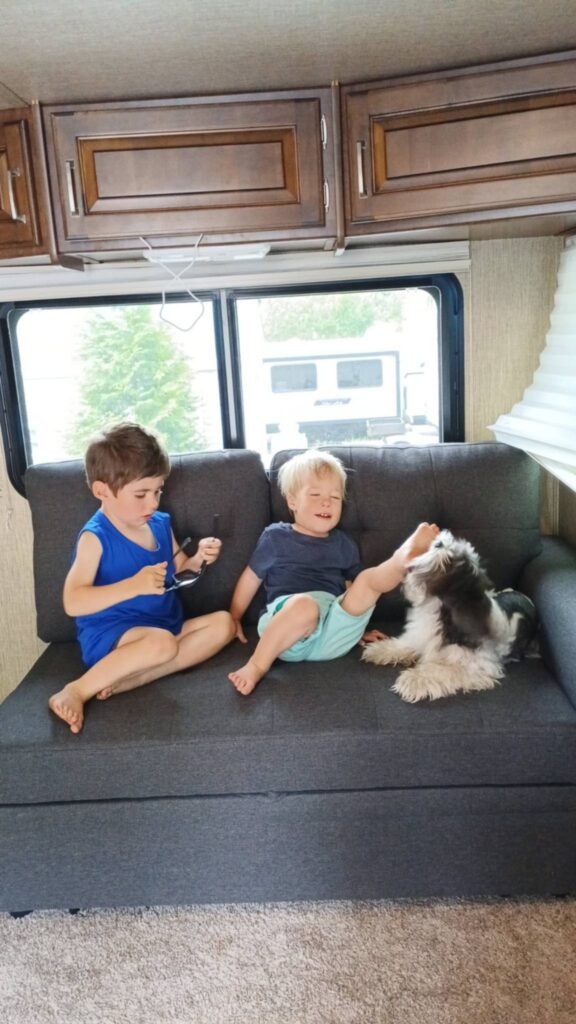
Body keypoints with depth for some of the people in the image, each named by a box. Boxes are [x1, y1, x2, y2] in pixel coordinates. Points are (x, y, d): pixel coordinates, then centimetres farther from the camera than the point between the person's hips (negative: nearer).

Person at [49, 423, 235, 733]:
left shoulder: (160, 523, 5)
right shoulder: (95, 537, -15)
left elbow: (179, 569, 19)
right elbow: (72, 602, -25)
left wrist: (199, 559, -5)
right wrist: (134, 585, -36)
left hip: (166, 625, 8)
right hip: (108, 636, -8)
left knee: (223, 623, -8)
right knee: (162, 642, -35)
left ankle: (126, 680, -21)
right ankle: (77, 692, -20)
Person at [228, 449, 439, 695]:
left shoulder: (343, 544, 21)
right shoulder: (275, 537, 11)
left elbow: (352, 589, 26)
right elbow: (250, 579, 17)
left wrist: (358, 625, 19)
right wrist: (234, 619, 18)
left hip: (335, 632, 3)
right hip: (284, 618, -3)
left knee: (368, 579, -16)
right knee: (305, 604, -39)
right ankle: (257, 666, -31)